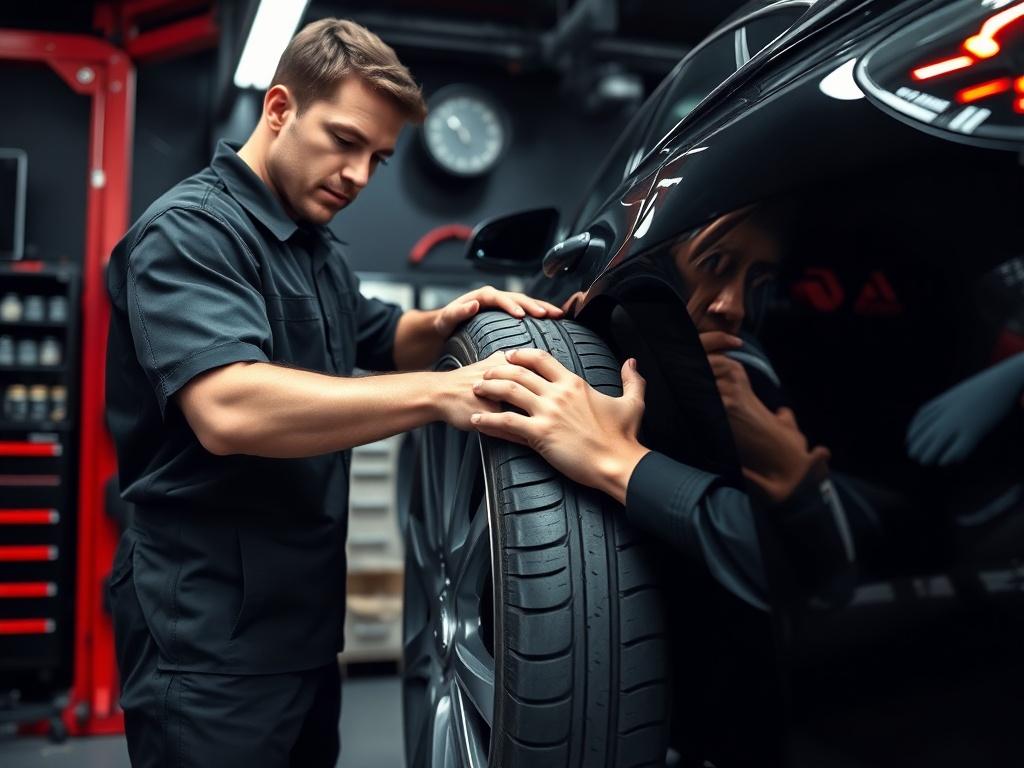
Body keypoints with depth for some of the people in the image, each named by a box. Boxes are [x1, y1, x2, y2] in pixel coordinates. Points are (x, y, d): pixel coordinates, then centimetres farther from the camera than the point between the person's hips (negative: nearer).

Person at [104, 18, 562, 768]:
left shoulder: (319, 249, 13)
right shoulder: (190, 230, -17)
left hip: (303, 613, 9)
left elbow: (381, 339, 25)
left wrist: (446, 324, 1)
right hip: (212, 631, -9)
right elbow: (227, 410, -32)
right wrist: (439, 392, -35)